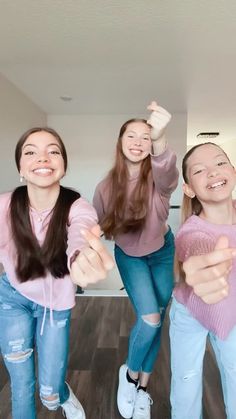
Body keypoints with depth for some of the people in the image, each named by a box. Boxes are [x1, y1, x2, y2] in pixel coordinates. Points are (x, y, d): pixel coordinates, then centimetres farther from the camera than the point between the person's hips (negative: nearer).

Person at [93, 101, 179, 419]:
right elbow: (99, 228, -4)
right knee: (149, 319, -14)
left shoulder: (159, 177, -25)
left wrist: (160, 140, -70)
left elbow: (168, 176, -52)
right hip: (129, 256, -1)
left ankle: (142, 388, 33)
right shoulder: (107, 187, -20)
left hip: (162, 252, 1)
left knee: (156, 322, 9)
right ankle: (130, 374, 18)